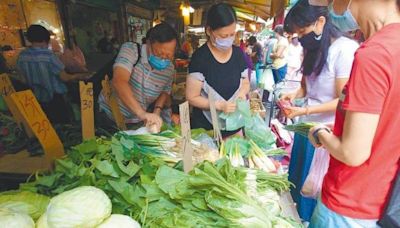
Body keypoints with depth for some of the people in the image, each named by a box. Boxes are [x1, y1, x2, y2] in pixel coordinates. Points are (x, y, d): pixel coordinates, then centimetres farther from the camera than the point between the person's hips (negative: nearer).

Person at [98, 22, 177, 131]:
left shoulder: (169, 69, -5)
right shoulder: (130, 49, -18)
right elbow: (119, 82, -32)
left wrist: (157, 110, -10)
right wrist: (141, 113, -43)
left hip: (139, 122, 5)